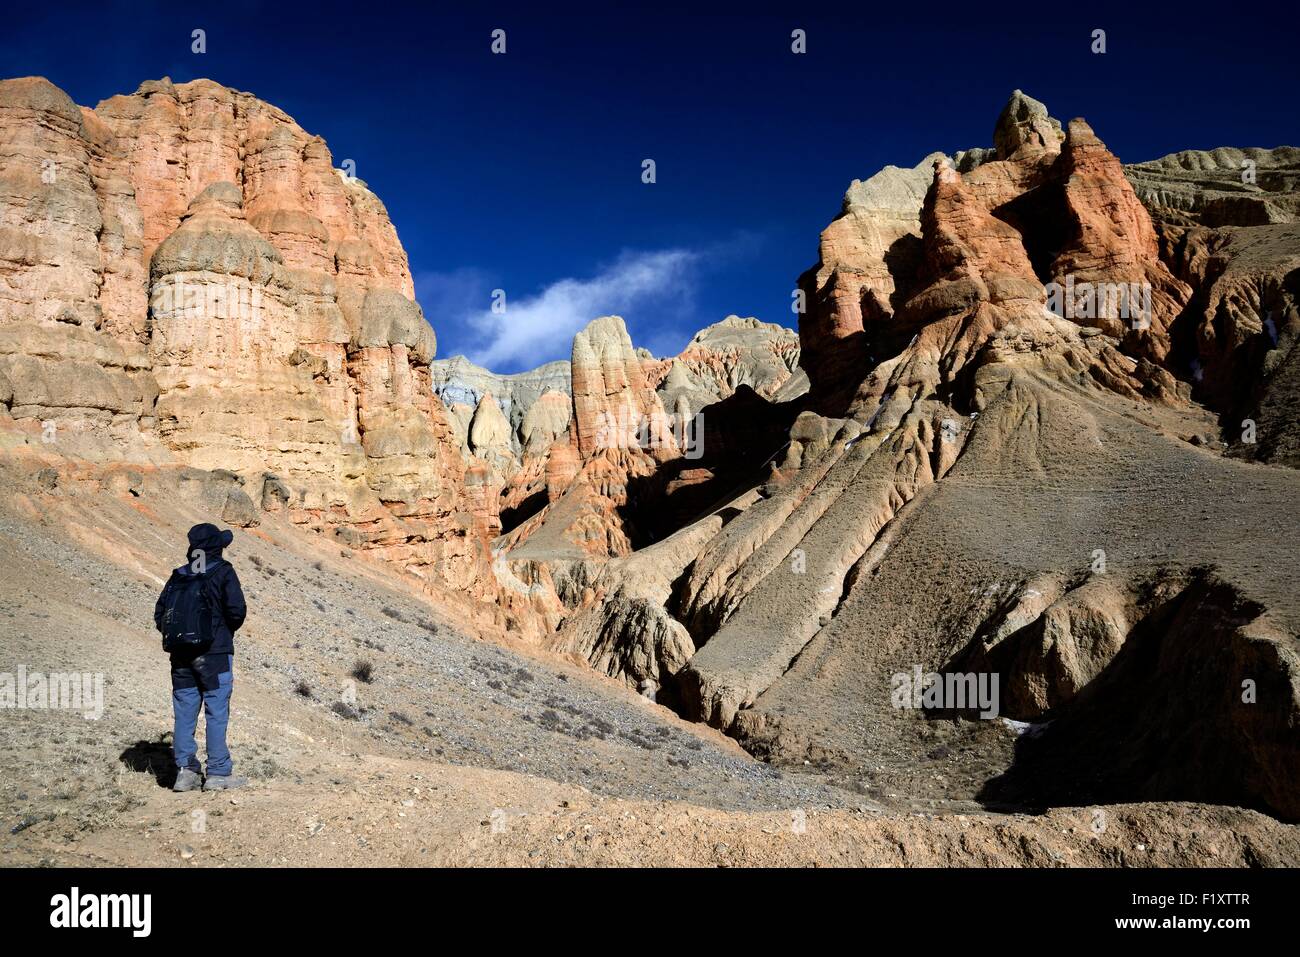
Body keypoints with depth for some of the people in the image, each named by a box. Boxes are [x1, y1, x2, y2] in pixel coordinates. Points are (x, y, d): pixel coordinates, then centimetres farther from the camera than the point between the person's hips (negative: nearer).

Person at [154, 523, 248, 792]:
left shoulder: (178, 575, 10)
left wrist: (176, 634, 17)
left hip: (180, 654, 5)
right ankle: (218, 773, 2)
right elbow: (237, 610, -14)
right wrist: (227, 630, 5)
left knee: (184, 712, 10)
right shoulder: (223, 571, -5)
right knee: (217, 712, 0)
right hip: (214, 653, -5)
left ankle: (185, 771, 11)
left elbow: (159, 614, 7)